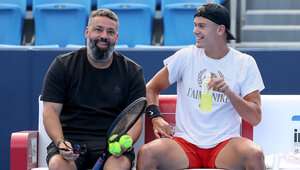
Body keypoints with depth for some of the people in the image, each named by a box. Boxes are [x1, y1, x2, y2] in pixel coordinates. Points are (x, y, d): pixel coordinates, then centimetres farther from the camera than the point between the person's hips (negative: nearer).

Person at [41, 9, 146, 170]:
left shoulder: (132, 71, 11)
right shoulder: (62, 65, 9)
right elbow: (51, 111, 3)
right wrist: (60, 142, -17)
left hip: (111, 141, 0)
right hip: (70, 138, 0)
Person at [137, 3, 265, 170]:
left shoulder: (245, 63, 4)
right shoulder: (186, 56, 7)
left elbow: (255, 118, -1)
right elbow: (151, 89, 14)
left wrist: (230, 93, -17)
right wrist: (156, 118, -5)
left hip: (225, 142, -1)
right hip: (185, 142, 1)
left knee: (255, 154, -34)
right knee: (145, 153, -30)